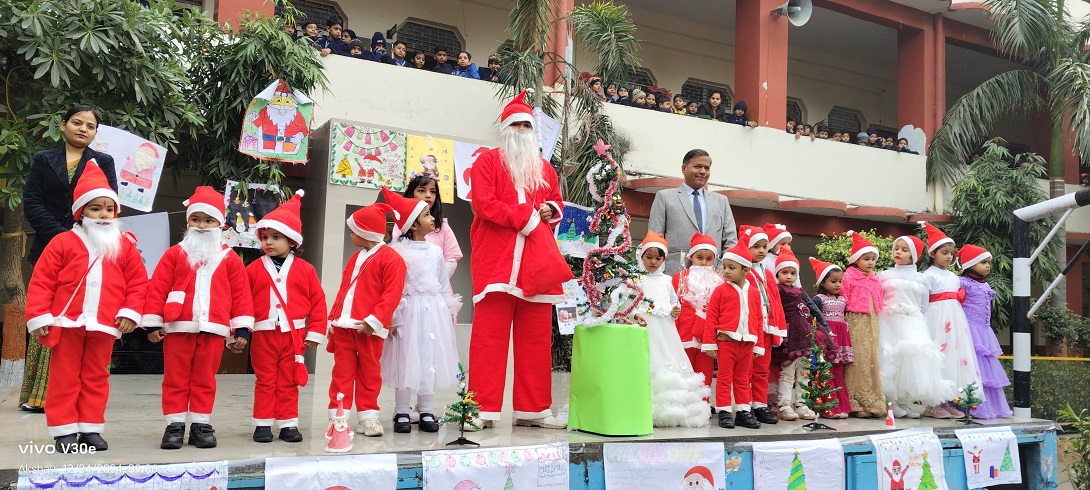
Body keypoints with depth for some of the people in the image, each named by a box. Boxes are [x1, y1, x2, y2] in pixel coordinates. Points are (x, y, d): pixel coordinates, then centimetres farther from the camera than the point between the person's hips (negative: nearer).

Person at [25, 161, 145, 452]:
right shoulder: (63, 242, -1)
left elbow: (138, 281, 5)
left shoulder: (124, 247, 6)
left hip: (104, 326, 2)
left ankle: (91, 428, 19)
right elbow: (41, 280, -1)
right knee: (64, 378, 4)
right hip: (67, 323, -2)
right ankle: (64, 431, 12)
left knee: (96, 378, 10)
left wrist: (130, 312, -6)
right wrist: (38, 316, -6)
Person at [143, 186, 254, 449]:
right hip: (178, 328, 0)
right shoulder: (175, 254, 3)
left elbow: (241, 294, 5)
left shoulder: (230, 258, 6)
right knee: (175, 379, 6)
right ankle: (175, 425, 13)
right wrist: (153, 323, -2)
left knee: (205, 380, 8)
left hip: (213, 330, 1)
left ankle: (201, 425, 15)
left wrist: (242, 329, 0)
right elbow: (157, 288, 2)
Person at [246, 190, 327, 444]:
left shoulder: (305, 269, 1)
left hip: (294, 334, 0)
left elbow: (318, 301, 2)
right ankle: (263, 423, 16)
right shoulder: (253, 269, 1)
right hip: (263, 334, 0)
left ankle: (288, 423, 17)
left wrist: (315, 332, -1)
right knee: (265, 381, 8)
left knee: (288, 382, 9)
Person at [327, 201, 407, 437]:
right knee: (342, 371, 7)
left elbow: (392, 294, -14)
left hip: (368, 328, -6)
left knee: (369, 372, 6)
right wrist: (333, 318, 14)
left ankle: (367, 415, 16)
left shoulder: (390, 258, -8)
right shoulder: (355, 258, 17)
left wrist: (374, 320, -20)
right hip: (344, 325, 7)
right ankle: (338, 415, 13)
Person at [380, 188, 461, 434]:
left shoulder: (435, 251, 12)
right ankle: (402, 413, 11)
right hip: (410, 311, -5)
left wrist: (450, 310, 14)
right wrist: (392, 317, -13)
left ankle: (426, 411, 17)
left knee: (431, 360, 8)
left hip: (434, 311, 6)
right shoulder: (397, 251, -7)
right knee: (406, 361, 0)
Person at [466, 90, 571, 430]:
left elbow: (557, 202, 29)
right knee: (490, 334, -7)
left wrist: (551, 210, 4)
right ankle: (483, 410, -3)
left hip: (536, 260, 5)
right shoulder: (488, 161, 6)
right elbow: (483, 203, -7)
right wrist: (525, 217, -12)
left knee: (537, 336, 4)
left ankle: (532, 409, 10)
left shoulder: (544, 168, 23)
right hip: (496, 257, -5)